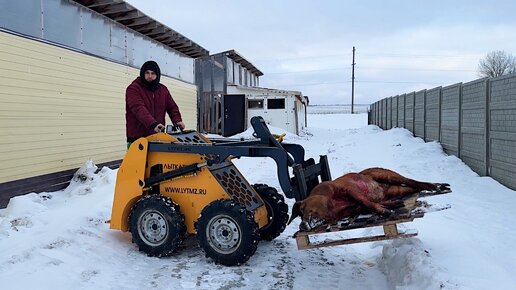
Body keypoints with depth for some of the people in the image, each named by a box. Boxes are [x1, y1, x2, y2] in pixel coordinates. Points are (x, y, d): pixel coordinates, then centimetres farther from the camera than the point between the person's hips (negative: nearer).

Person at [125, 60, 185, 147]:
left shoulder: (163, 90, 13)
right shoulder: (133, 88, -6)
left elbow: (172, 107, 15)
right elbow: (139, 109, -21)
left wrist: (177, 120, -6)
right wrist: (152, 124, -37)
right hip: (137, 138, -4)